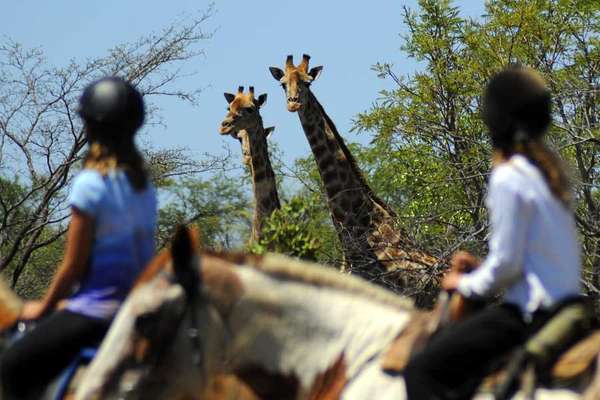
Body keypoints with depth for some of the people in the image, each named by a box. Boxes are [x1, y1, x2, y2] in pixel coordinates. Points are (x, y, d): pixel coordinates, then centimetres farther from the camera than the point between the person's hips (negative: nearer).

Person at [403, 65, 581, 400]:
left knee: (422, 371, -10)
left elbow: (506, 264, -16)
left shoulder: (509, 178, -16)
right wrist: (480, 269, 15)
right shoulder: (550, 168, 11)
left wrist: (465, 284, 1)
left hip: (529, 315, -10)